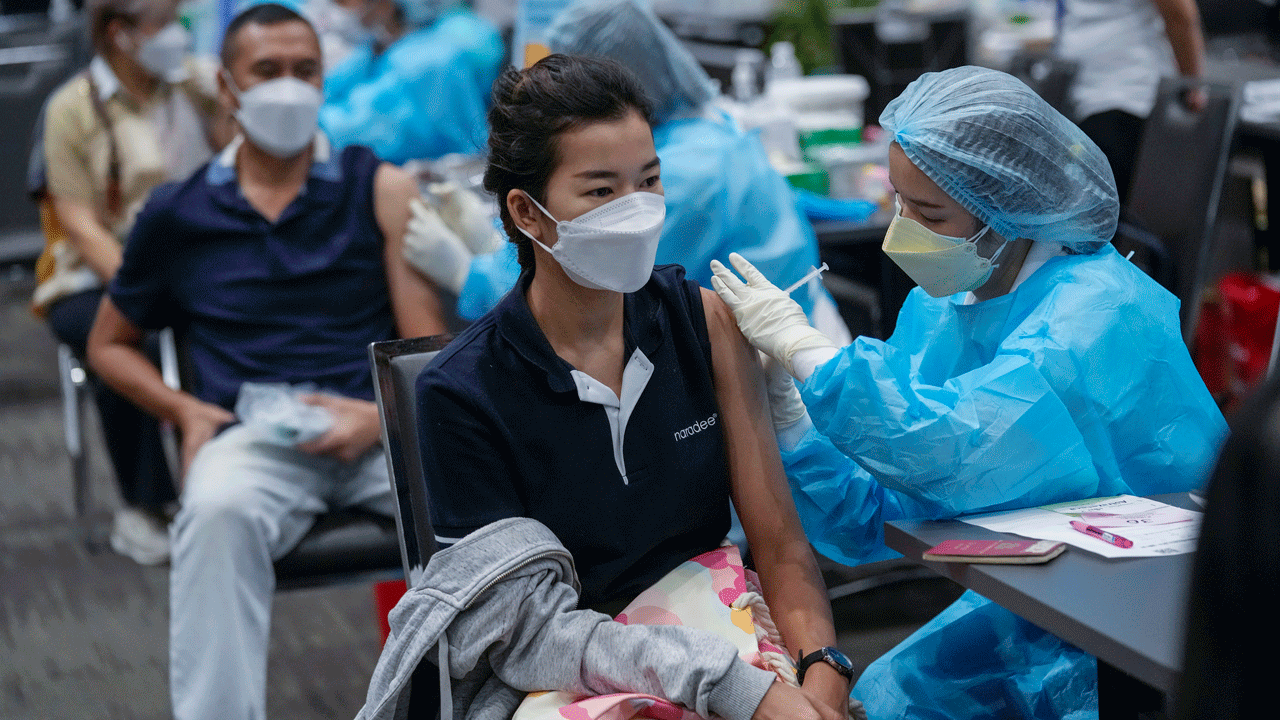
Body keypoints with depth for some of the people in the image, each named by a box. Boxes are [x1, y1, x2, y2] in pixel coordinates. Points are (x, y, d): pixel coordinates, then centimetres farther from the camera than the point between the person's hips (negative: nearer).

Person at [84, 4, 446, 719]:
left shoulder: (381, 189, 13)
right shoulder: (178, 215, 16)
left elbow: (430, 347, 8)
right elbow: (109, 344, 27)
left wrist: (381, 416, -14)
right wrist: (186, 410, 7)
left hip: (379, 426, 0)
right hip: (252, 437, 0)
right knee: (218, 510, -37)